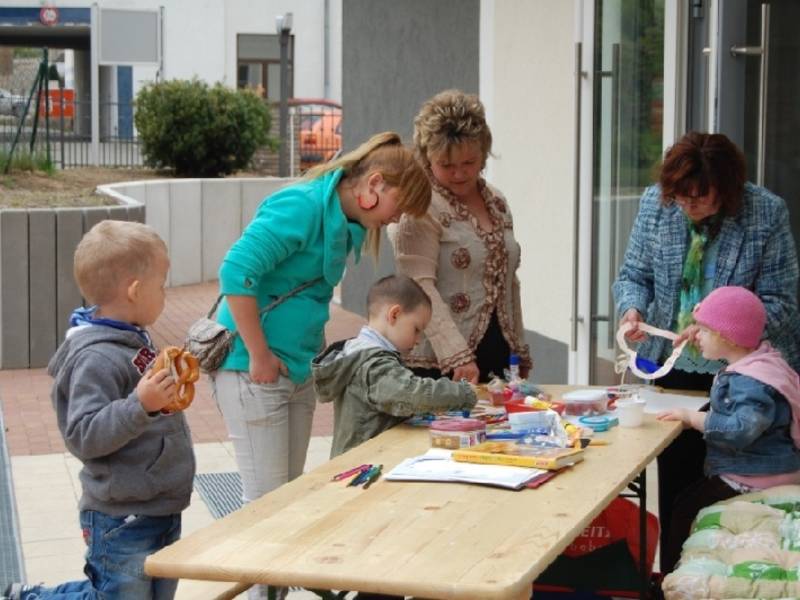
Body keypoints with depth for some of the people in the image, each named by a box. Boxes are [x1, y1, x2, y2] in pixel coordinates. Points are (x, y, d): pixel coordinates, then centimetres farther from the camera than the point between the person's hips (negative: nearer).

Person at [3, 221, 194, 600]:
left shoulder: (133, 340, 9)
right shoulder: (97, 358, -22)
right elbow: (84, 437, -30)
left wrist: (170, 379, 15)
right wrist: (140, 405, -38)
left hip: (161, 510, 9)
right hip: (123, 522, -9)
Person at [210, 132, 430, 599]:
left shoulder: (348, 224, 10)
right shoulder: (301, 207, -18)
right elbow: (236, 273, -25)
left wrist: (311, 353, 12)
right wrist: (260, 358, -21)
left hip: (298, 371, 9)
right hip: (253, 369, -9)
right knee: (267, 499, -5)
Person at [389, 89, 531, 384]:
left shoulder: (497, 203, 14)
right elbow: (421, 288, -17)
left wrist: (520, 354, 21)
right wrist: (458, 358, -24)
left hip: (498, 360, 7)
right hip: (437, 367, -6)